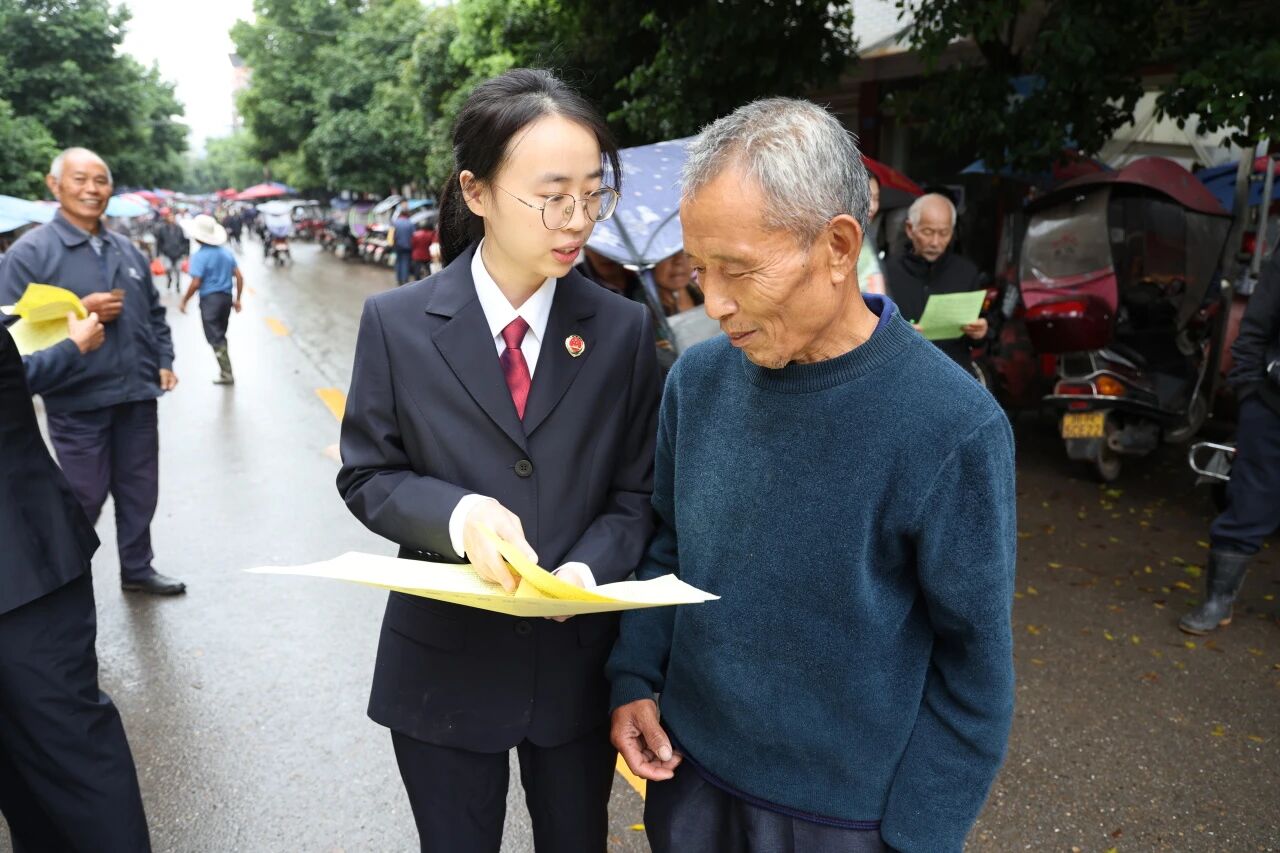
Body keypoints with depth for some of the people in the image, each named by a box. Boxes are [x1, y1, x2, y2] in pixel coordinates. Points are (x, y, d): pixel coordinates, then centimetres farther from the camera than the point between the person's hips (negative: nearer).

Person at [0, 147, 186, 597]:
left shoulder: (127, 250, 10)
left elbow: (154, 313, 19)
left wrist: (164, 362, 7)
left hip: (137, 395, 5)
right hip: (77, 401, -5)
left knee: (140, 490, 14)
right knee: (84, 499, 5)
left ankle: (137, 568, 31)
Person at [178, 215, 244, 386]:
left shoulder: (200, 256, -13)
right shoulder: (226, 252, 6)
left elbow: (196, 283, -16)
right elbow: (239, 277, 5)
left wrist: (184, 301, -4)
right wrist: (237, 299, 13)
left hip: (209, 299, -6)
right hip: (226, 297, 6)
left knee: (215, 338, 0)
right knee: (221, 335, 19)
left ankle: (226, 374, -2)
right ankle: (225, 369, 25)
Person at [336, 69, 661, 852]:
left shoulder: (624, 329, -6)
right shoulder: (398, 323, -8)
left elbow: (636, 492, -2)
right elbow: (368, 476, -3)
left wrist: (589, 566, -21)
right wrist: (456, 513, -23)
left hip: (580, 660, 1)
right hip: (443, 662, 0)